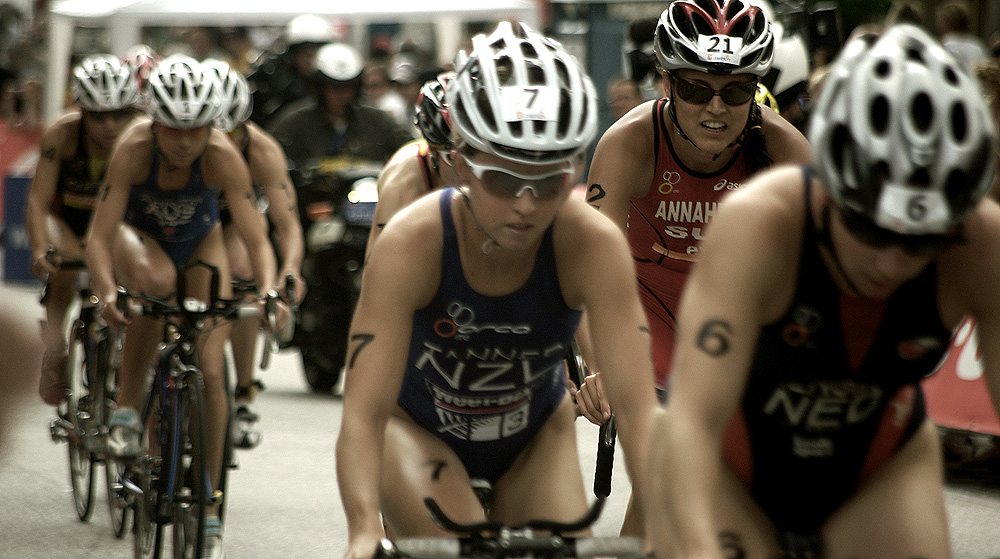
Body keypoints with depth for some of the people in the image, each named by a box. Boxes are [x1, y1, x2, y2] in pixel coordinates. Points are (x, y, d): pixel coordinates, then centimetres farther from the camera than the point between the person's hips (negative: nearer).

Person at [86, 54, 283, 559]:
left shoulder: (223, 156, -33)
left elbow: (257, 240, -34)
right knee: (156, 279, -39)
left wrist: (268, 292, -53)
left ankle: (209, 514, 1)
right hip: (138, 233, -1)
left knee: (210, 371, -10)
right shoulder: (133, 149, -34)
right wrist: (107, 291, -54)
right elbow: (99, 236, -36)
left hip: (199, 241, 1)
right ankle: (127, 404, -21)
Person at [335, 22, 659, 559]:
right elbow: (363, 415, -38)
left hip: (534, 432, 2)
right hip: (418, 427, -2)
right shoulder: (412, 243, -34)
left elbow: (637, 404, -35)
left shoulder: (593, 246, -31)